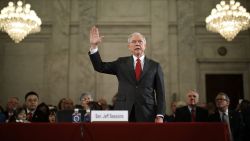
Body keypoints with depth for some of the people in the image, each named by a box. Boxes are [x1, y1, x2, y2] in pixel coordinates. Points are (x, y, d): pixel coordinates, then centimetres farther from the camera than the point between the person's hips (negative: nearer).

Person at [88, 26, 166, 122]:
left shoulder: (155, 66, 7)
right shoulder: (122, 63, 11)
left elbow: (160, 92, 4)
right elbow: (99, 67, 5)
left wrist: (160, 115, -4)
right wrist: (94, 46, -6)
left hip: (147, 114, 0)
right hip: (123, 112, 1)